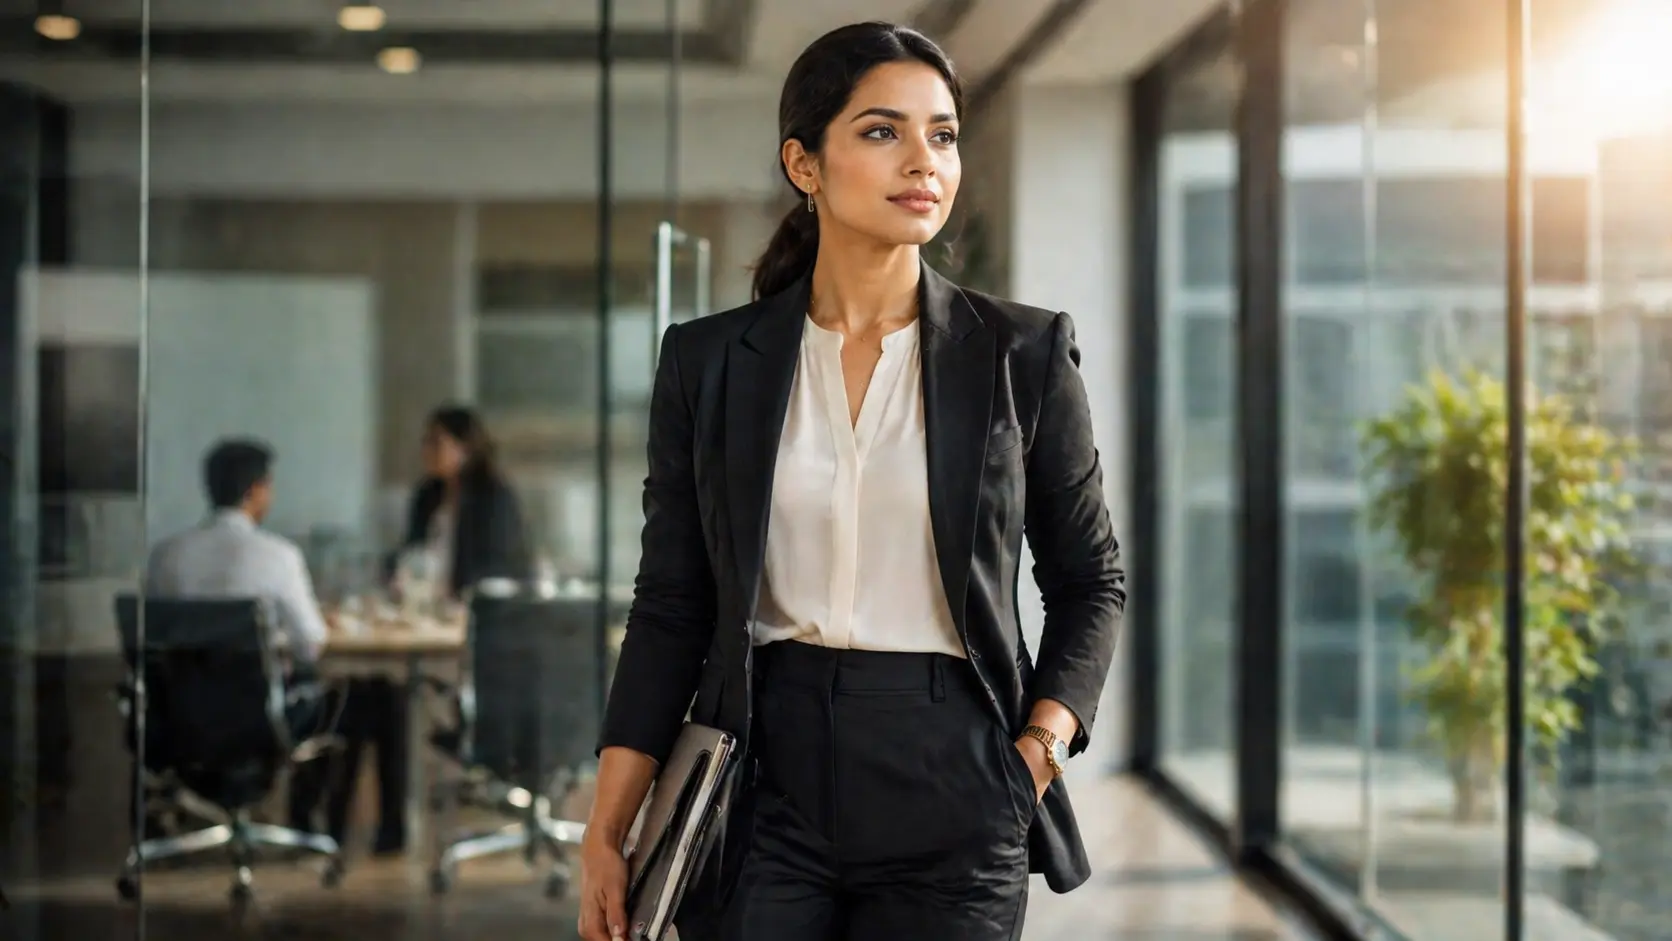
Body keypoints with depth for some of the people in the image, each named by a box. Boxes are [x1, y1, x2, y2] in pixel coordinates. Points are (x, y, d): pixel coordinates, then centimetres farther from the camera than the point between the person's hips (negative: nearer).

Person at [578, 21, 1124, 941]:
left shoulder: (1022, 351, 0)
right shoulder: (709, 361, 3)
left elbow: (1090, 580, 8)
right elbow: (672, 606, 5)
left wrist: (1040, 749, -6)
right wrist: (605, 835, -1)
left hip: (952, 798, 0)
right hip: (763, 784, 1)